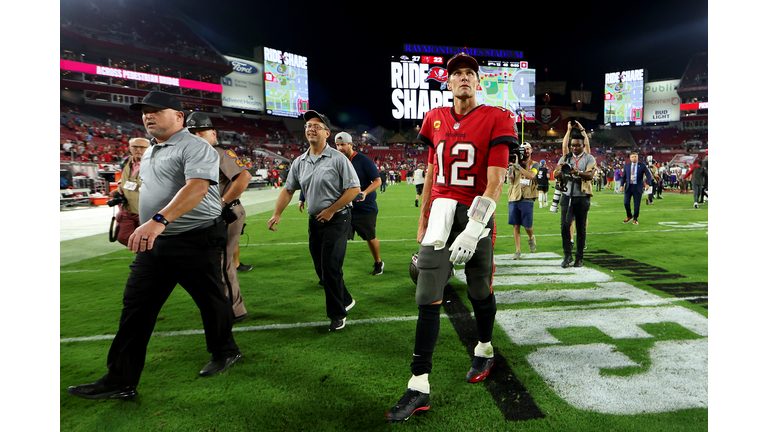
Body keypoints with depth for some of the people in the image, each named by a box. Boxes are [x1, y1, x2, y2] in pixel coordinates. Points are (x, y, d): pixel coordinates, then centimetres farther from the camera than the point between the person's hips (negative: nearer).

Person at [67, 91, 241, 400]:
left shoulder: (195, 147, -12)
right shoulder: (149, 152, 18)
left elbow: (197, 187, -28)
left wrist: (159, 220, -39)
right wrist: (145, 226, 26)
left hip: (196, 241, -8)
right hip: (153, 242, 8)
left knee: (211, 301, 7)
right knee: (136, 308, 5)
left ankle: (225, 352, 31)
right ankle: (120, 381, 13)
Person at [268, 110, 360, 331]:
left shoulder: (338, 159, -9)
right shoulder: (299, 162, 9)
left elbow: (354, 188, -11)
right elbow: (288, 189, 14)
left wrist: (331, 210, -12)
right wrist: (277, 214, 2)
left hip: (336, 220, -6)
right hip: (315, 220, 7)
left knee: (331, 267, -9)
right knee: (321, 269, 12)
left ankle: (337, 314, 9)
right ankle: (345, 300, 33)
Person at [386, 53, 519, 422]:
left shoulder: (495, 120, -4)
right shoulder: (436, 120, 10)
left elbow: (495, 184, -12)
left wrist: (472, 231, -20)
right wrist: (423, 221, 16)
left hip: (475, 216, -3)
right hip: (440, 213, 3)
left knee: (480, 292, 12)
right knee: (427, 298, -3)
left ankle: (484, 350, 42)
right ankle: (419, 387, 4)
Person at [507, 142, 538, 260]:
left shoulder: (534, 164, 7)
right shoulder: (515, 164, 12)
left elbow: (531, 175, -14)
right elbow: (511, 181, 4)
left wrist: (518, 165, -16)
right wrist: (512, 166, -5)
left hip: (527, 198, -2)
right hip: (514, 198, 2)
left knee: (528, 226, 0)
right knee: (515, 225, 0)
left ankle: (531, 238, 35)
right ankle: (517, 250, 9)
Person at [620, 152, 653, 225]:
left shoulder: (642, 165, 2)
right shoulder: (626, 166, 9)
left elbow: (648, 175, -2)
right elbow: (623, 176, 14)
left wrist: (647, 184, -17)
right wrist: (622, 185, 0)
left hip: (638, 187, -2)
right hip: (628, 187, 2)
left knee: (637, 205, 1)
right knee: (626, 203, -3)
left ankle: (635, 219, 16)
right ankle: (629, 216, 21)